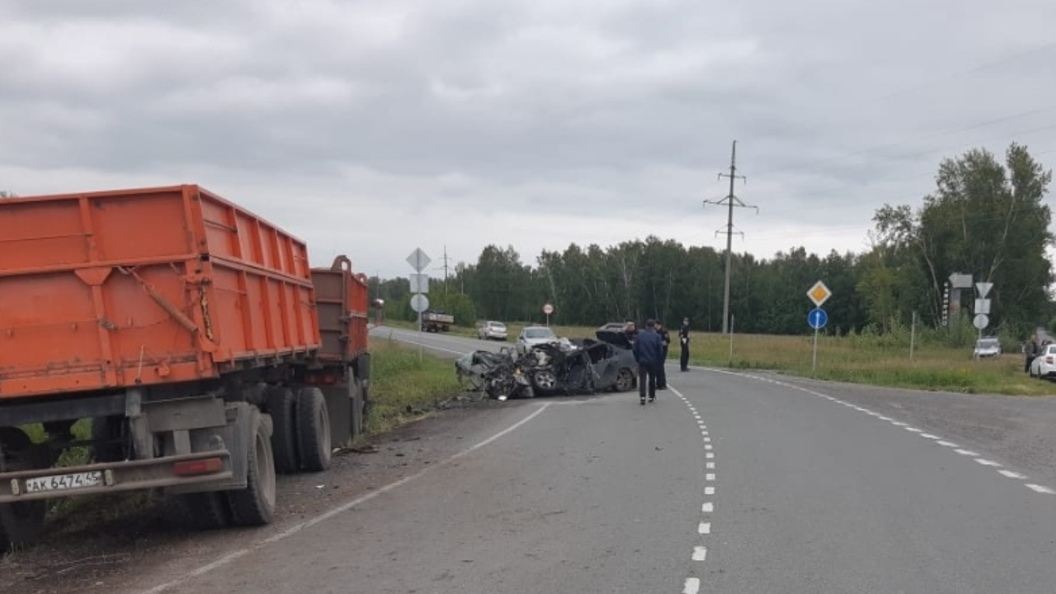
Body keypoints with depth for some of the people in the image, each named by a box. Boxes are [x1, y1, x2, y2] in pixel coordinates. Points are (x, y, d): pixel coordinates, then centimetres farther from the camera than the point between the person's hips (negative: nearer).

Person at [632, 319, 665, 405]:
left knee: (642, 379, -4)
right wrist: (660, 362, 8)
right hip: (653, 361, 0)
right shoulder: (656, 336, -6)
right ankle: (651, 396, 24)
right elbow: (660, 350, -3)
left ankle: (642, 396, -20)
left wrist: (637, 359, 13)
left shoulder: (639, 335, -2)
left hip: (642, 360, 0)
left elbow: (635, 349, 2)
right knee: (652, 379, 16)